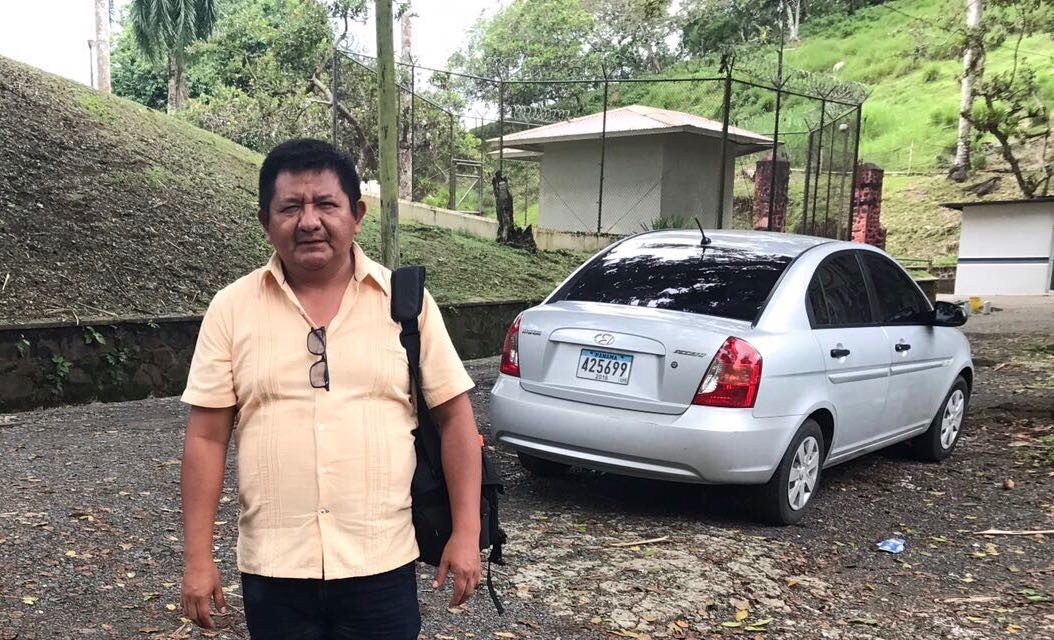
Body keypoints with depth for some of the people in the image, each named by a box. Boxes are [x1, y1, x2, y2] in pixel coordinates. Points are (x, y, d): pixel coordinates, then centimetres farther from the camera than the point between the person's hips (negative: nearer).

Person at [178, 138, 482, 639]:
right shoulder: (231, 309, -2)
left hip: (381, 564, -1)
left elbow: (454, 416, -1)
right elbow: (206, 438, -1)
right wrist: (197, 557, -2)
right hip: (272, 568, 1)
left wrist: (466, 533, -5)